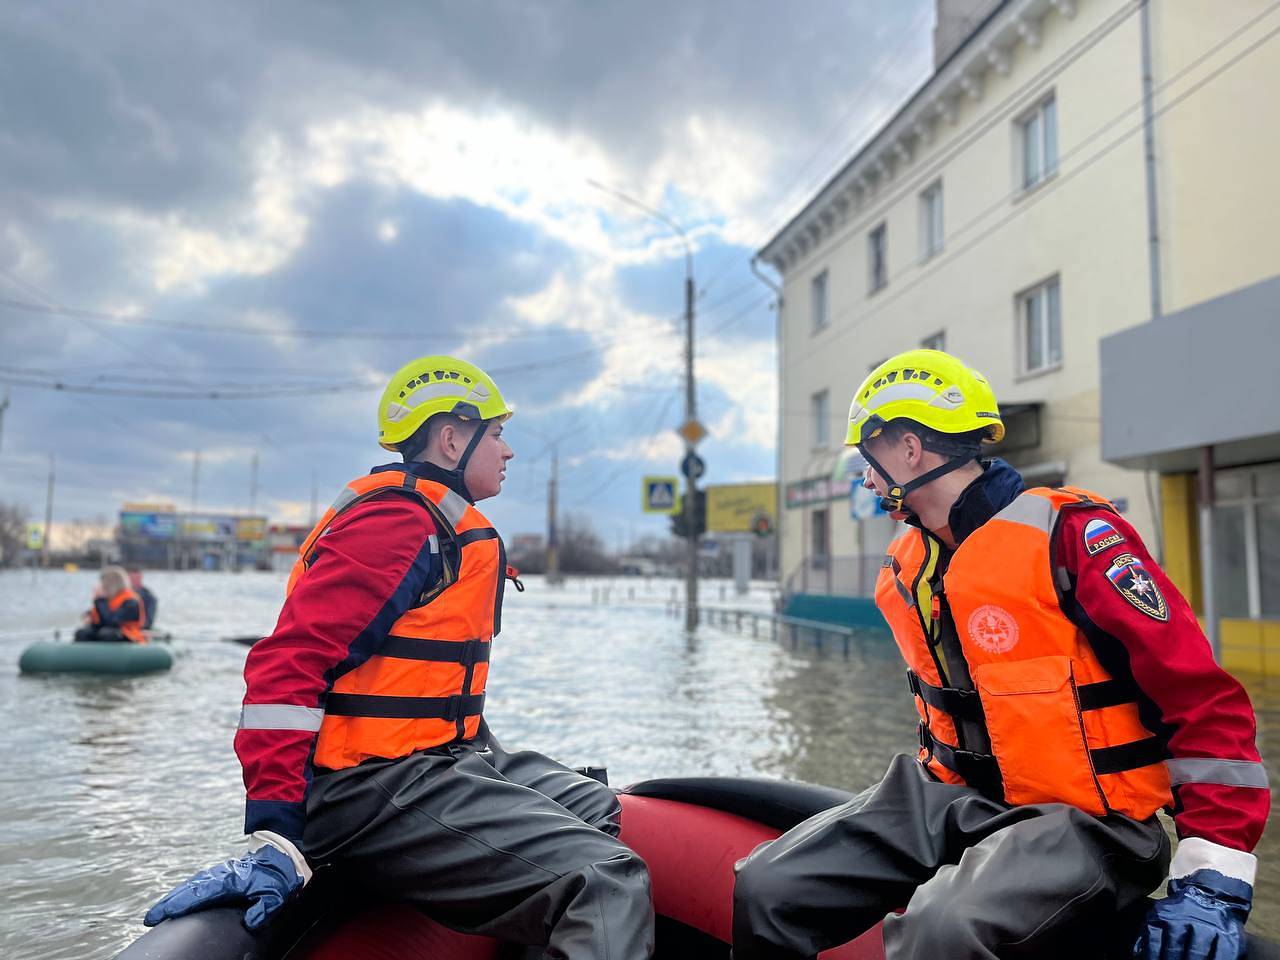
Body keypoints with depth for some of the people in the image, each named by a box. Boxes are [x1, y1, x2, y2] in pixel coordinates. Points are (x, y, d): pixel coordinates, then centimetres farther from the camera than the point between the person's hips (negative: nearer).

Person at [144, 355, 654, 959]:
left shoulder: (446, 526, 21)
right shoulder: (399, 518, -14)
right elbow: (289, 664, -23)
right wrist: (278, 840, -26)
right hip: (383, 788, -11)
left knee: (616, 819, 15)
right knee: (609, 884, -24)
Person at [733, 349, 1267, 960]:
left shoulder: (1066, 532, -14)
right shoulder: (905, 572, 11)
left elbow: (1202, 695, -15)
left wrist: (1214, 876, -18)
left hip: (1083, 818, -6)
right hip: (954, 799, 7)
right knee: (766, 891, -8)